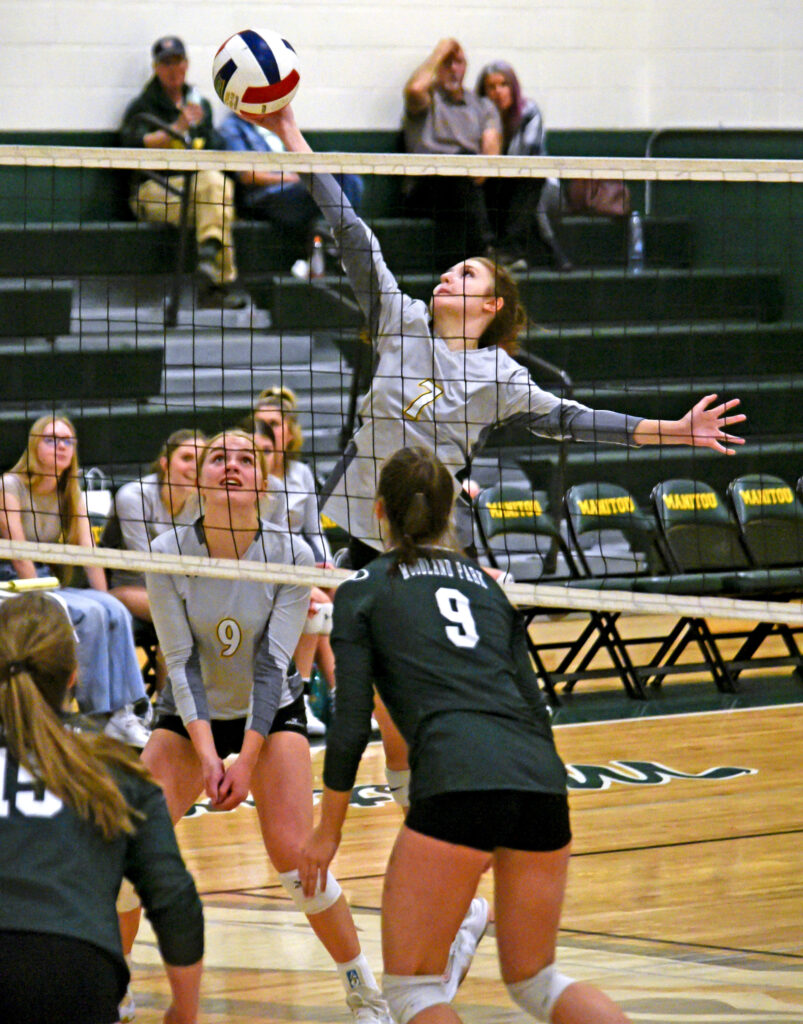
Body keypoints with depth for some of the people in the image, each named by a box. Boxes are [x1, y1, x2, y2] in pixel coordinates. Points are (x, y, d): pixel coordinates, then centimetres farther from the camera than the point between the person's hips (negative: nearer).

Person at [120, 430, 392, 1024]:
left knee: (294, 856, -15)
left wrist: (247, 761, -23)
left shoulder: (292, 556, -18)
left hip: (271, 714, -1)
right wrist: (206, 753, -25)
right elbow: (181, 662, -15)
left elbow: (273, 665, -17)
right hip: (189, 716, 1)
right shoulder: (169, 553, -18)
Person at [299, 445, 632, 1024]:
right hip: (542, 780, 5)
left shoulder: (362, 592, 13)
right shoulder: (486, 583, 26)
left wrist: (328, 830, 14)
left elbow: (352, 722, 6)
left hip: (458, 784, -5)